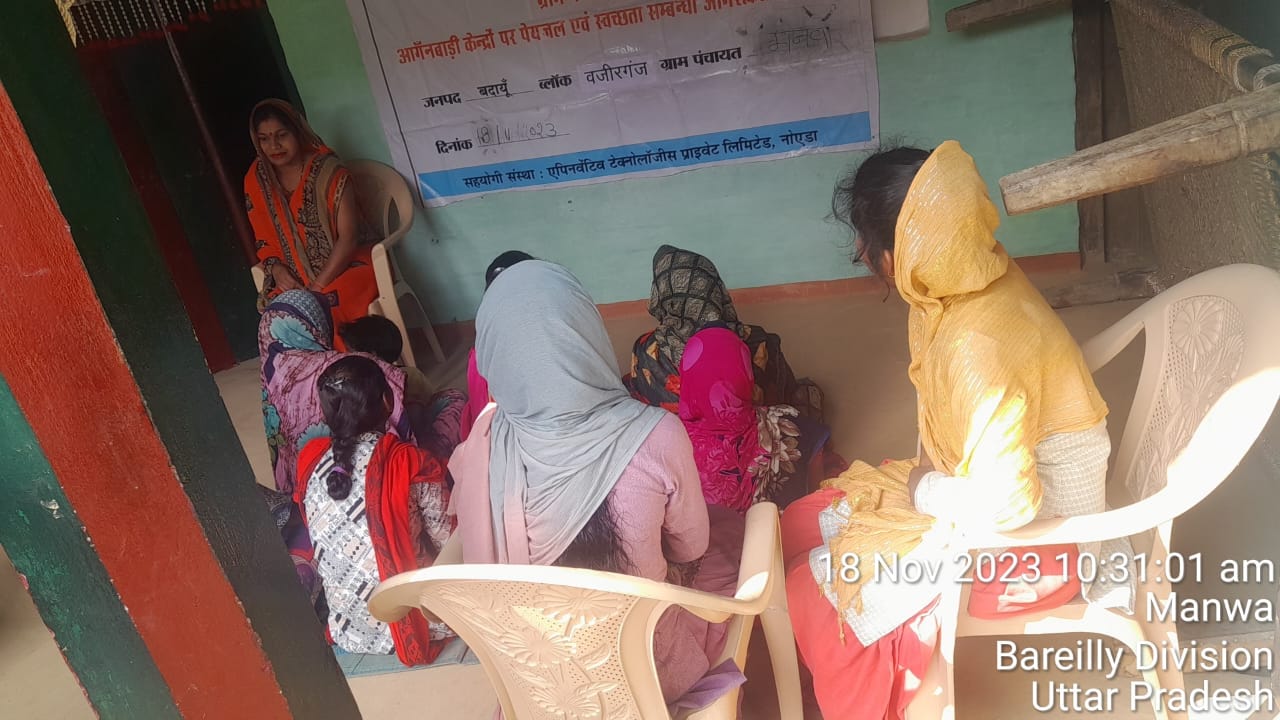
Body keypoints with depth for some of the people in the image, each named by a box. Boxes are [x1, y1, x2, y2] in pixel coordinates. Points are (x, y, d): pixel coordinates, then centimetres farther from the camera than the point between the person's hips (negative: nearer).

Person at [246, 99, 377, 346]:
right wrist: (277, 269, -11)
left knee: (325, 303, -34)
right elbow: (264, 240, 11)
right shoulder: (256, 180, 3)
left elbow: (348, 237, -15)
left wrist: (318, 286, -22)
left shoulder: (328, 170, -11)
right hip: (297, 279, 4)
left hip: (348, 265, -3)